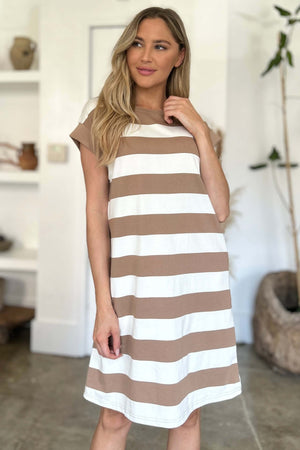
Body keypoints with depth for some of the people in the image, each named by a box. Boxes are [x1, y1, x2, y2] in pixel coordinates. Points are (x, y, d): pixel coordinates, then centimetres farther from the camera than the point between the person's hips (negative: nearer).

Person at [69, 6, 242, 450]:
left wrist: (200, 131, -2)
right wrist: (104, 305, -7)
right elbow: (95, 213, -2)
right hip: (137, 282, -2)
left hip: (200, 280, 3)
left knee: (189, 412, 13)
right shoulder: (101, 116, 4)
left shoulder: (193, 122, 13)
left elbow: (220, 211, 4)